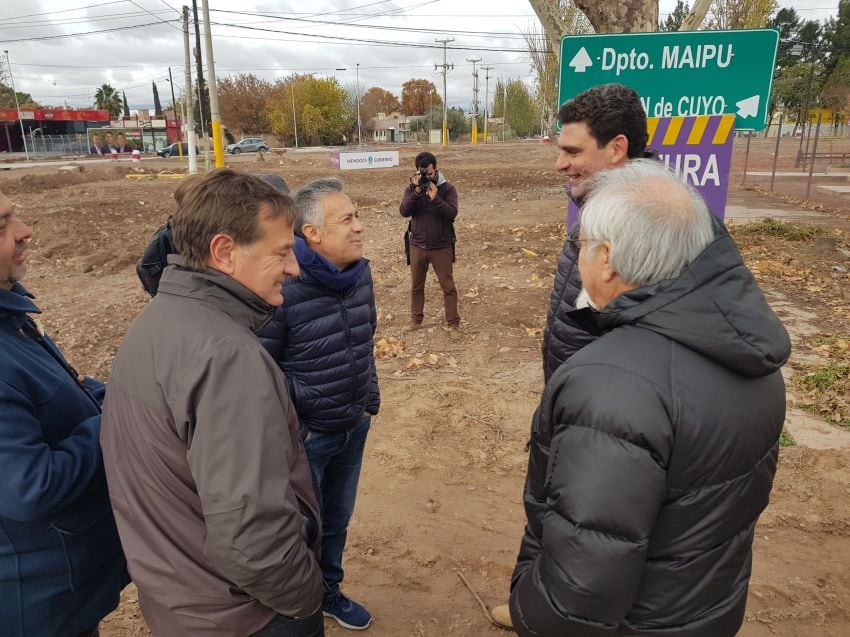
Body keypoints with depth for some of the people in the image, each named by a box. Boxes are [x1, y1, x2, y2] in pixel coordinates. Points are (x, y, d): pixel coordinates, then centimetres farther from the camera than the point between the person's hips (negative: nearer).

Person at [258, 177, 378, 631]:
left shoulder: (360, 272, -2)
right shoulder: (282, 288, -25)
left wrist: (370, 401, 15)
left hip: (354, 428, 6)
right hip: (305, 436, -6)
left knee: (337, 520, 24)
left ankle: (328, 592, 50)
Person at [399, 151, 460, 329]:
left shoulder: (447, 189, -6)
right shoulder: (411, 188, 0)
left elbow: (452, 213, -17)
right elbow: (404, 211, -14)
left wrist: (435, 198, -29)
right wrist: (416, 192, -24)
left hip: (442, 247, -2)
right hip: (417, 246, 2)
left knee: (448, 286, 3)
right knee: (416, 285, 15)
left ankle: (453, 321, 12)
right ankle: (416, 318, 30)